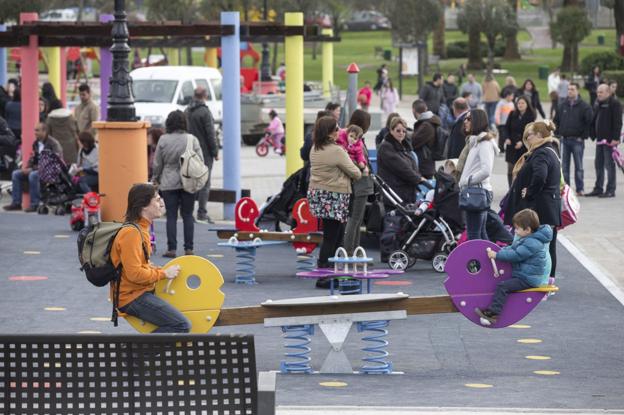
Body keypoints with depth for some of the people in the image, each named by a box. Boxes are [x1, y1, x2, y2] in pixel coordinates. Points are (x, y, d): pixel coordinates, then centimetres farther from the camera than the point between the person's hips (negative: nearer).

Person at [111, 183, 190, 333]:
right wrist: (164, 274, -14)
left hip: (140, 292, 10)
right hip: (133, 297, -10)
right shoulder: (131, 233, -20)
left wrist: (158, 270, 7)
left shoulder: (141, 229, 12)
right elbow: (135, 274, -25)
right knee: (182, 325, -17)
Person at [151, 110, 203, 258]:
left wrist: (155, 178, 18)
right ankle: (188, 248, 6)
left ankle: (171, 248, 0)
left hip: (169, 183, -1)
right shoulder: (192, 139, -5)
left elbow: (157, 163, 2)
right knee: (187, 215, 8)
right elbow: (200, 161, -3)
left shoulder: (163, 140, -5)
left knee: (171, 216, 3)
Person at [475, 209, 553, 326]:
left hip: (530, 279, -11)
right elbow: (513, 248, 22)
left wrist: (497, 255, -20)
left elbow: (516, 255, -26)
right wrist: (501, 250, 5)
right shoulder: (528, 239, 11)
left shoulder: (532, 243, -23)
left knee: (502, 287, -20)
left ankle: (493, 313, -24)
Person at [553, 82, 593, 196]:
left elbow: (589, 122, -6)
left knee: (578, 167, 0)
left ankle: (579, 189, 4)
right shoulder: (562, 106, 9)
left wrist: (583, 136, -8)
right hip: (564, 140, 4)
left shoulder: (584, 106, -4)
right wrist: (558, 134, 8)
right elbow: (556, 121, 18)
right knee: (564, 166, 5)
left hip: (577, 141, -4)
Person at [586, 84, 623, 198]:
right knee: (598, 164, 12)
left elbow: (617, 122, -15)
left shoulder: (614, 103, -11)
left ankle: (611, 190, 0)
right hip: (600, 139, 8)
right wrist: (593, 134, 13)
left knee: (609, 164, -5)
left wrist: (615, 138, -20)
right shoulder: (598, 103, 15)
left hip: (609, 140, -8)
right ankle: (598, 189, 20)